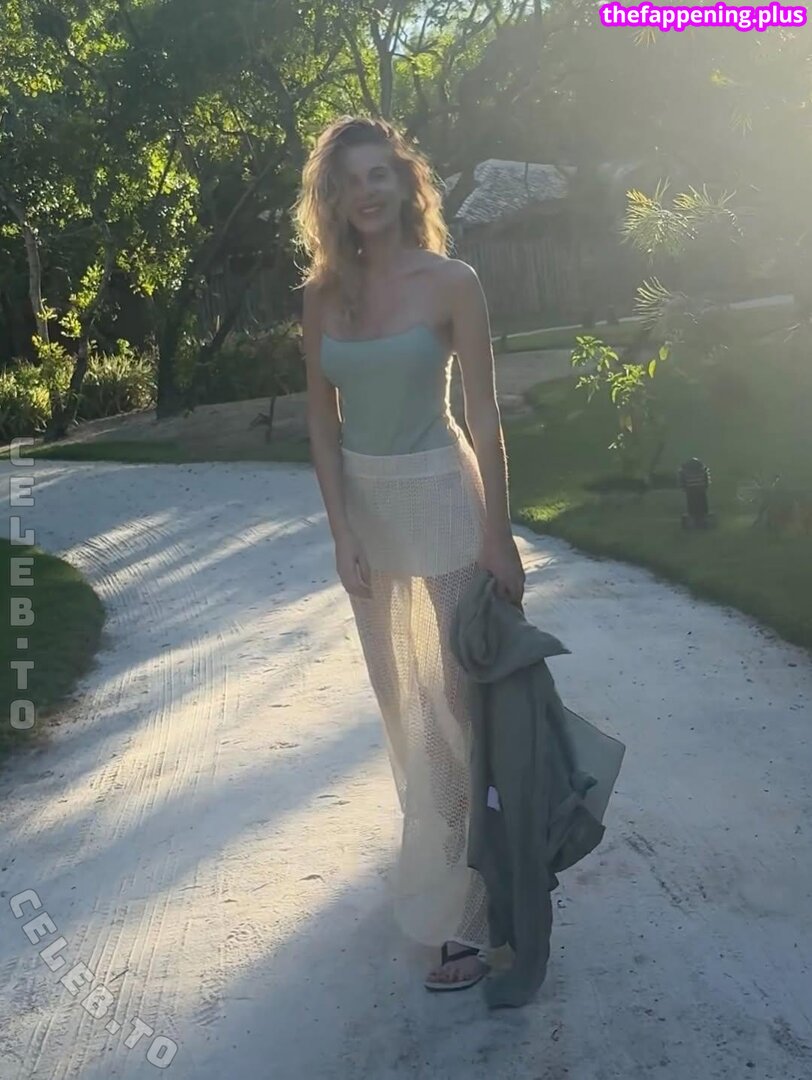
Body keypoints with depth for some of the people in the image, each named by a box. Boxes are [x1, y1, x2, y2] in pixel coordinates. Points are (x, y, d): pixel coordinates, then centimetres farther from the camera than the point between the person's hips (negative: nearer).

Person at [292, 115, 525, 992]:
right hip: (363, 501, 5)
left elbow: (484, 416, -11)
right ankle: (434, 841, 40)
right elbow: (322, 419, 1)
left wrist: (499, 538, -11)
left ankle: (463, 911, 2)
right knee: (398, 696, 19)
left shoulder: (451, 283, -12)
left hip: (439, 498, -5)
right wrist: (341, 534, -5)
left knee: (454, 698, -4)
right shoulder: (322, 294, 0)